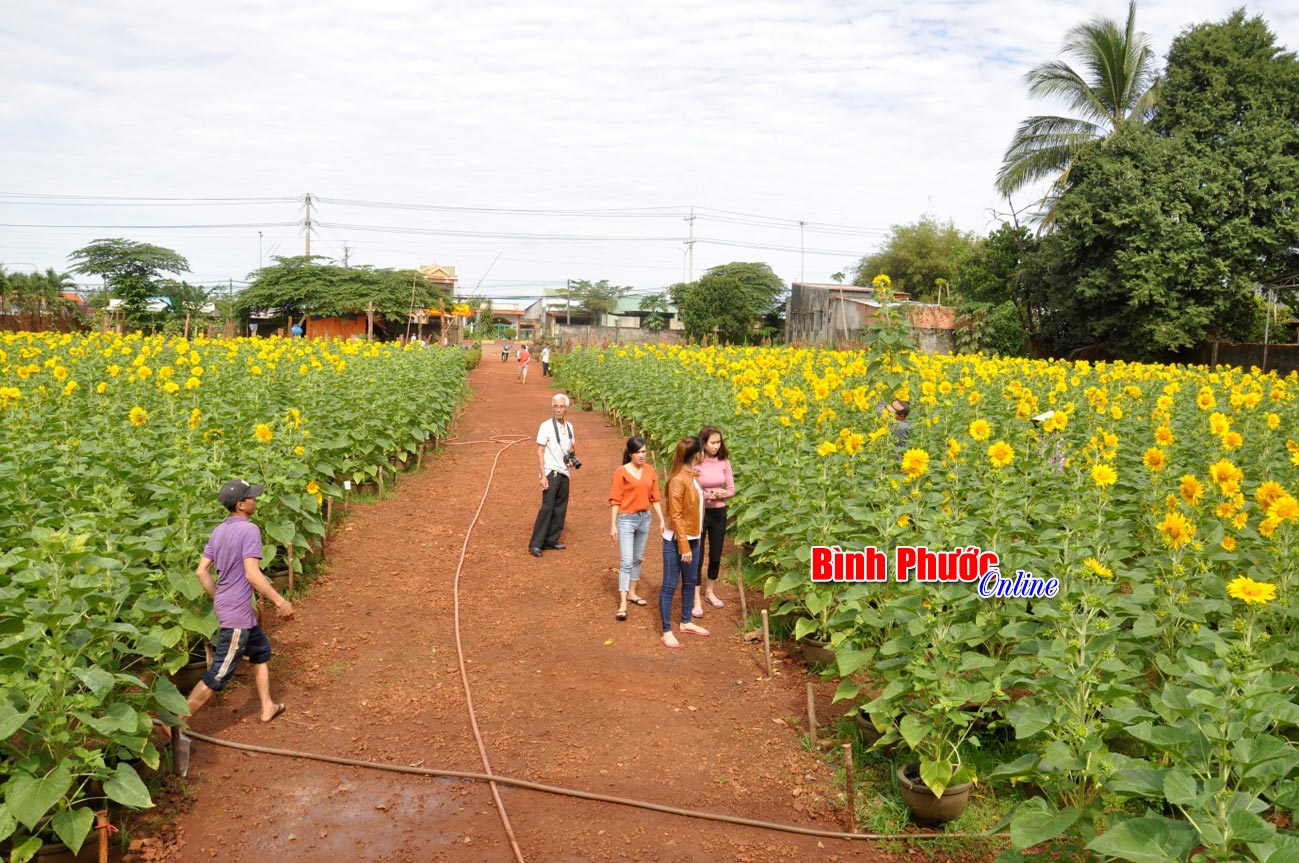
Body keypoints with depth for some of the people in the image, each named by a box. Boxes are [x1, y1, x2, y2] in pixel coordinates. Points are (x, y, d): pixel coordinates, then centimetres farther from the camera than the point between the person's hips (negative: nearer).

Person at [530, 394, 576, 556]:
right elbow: (540, 452, -10)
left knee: (560, 509, 8)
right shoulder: (546, 426, -8)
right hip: (551, 472, -7)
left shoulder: (569, 427, 10)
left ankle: (551, 540, 17)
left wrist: (572, 457, 0)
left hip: (564, 473, 7)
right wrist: (542, 476, -17)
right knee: (547, 507, -11)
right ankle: (536, 544, -7)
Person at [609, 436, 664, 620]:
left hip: (644, 518, 5)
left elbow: (655, 497, 9)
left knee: (638, 558, 16)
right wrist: (613, 525, -12)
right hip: (626, 519, -5)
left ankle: (631, 593, 31)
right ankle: (623, 603, -8)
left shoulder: (650, 471, 3)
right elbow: (615, 500, -10)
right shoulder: (621, 472, -10)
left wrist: (662, 519, 5)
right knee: (626, 561, -9)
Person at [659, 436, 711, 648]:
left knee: (690, 582, 19)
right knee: (670, 585, 1)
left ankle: (686, 622, 34)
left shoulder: (692, 475, 5)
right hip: (676, 541, -9)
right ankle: (667, 631, 9)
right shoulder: (678, 480, -21)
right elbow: (676, 516, -21)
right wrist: (684, 547, -20)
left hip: (692, 538, 9)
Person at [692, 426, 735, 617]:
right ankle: (696, 600, 9)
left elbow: (732, 490, 2)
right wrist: (707, 495, -27)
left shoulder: (723, 462, -3)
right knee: (697, 557, 0)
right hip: (699, 513, -4)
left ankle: (710, 592, 35)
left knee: (716, 556, 15)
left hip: (719, 513, 4)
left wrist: (721, 494, -18)